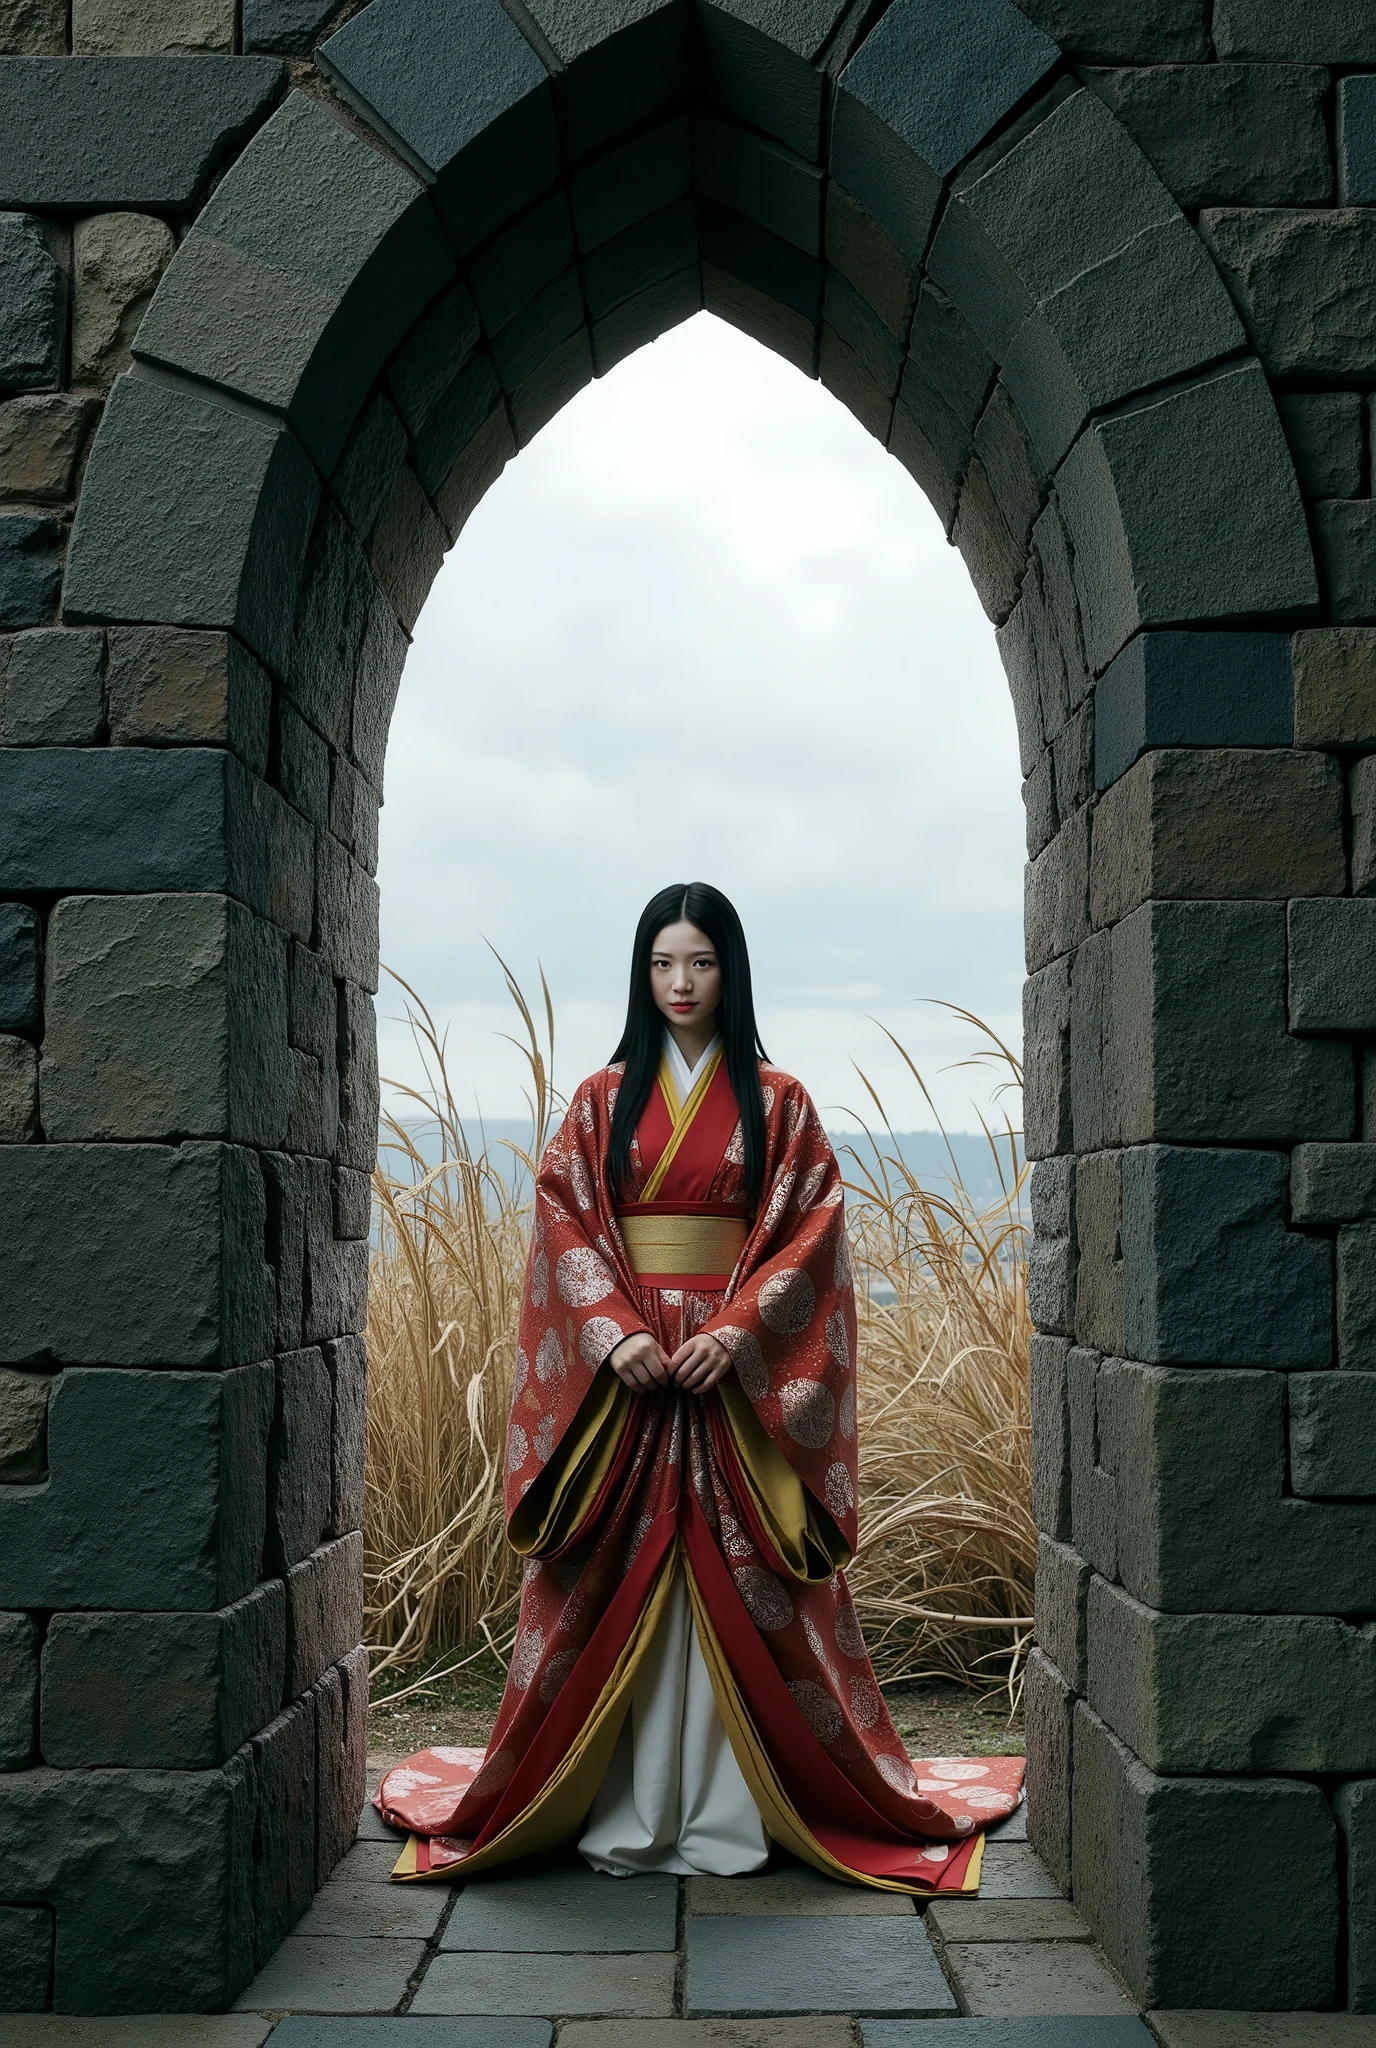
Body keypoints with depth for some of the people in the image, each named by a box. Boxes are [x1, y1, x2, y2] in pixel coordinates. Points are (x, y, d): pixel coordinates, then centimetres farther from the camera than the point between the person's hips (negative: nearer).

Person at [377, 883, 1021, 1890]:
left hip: (740, 1377, -1)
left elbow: (813, 1233, -2)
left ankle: (728, 1812, 7)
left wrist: (738, 1331, -15)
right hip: (623, 1364, 1)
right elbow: (563, 1224, 1)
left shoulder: (778, 1102, 6)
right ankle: (627, 1814, 7)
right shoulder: (603, 1100, 9)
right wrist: (615, 1333, -14)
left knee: (733, 1586, -1)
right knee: (620, 1588, 1)